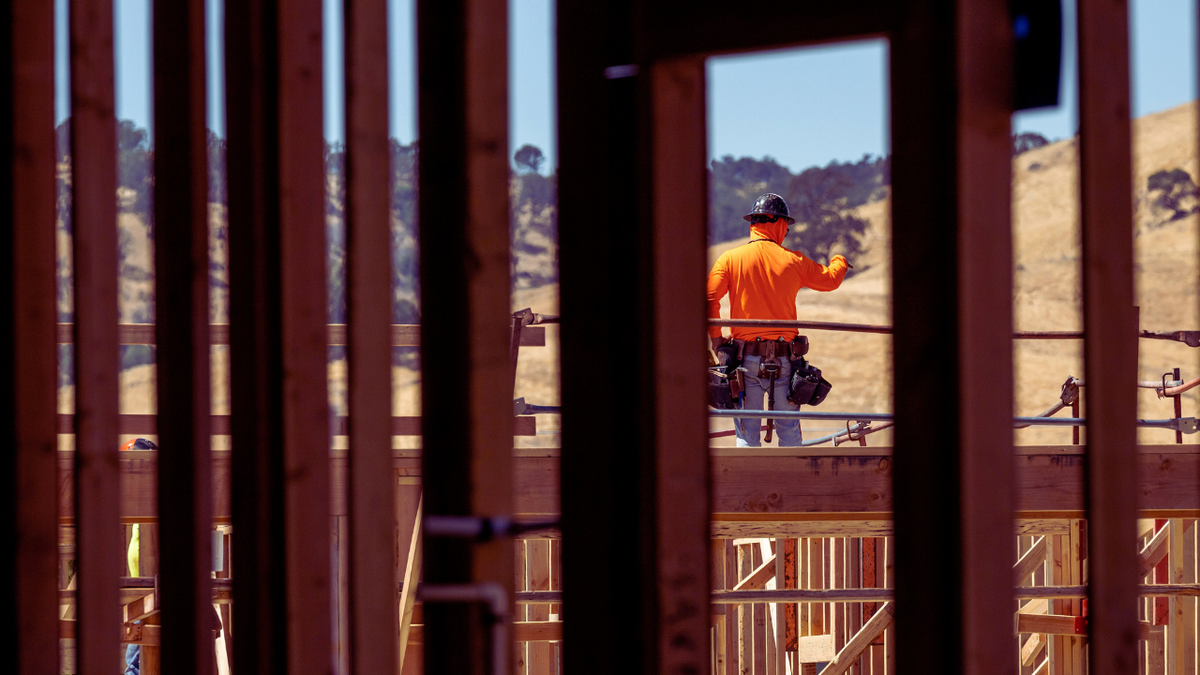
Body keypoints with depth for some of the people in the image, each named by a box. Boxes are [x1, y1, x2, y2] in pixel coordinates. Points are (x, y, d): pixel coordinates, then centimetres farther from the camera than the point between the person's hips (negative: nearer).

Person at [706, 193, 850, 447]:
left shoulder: (730, 259, -2)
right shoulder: (793, 261, 2)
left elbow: (709, 297, -11)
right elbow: (830, 279, 18)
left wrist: (715, 336, 3)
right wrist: (839, 262, 42)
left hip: (746, 358, -1)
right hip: (784, 358, 1)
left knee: (747, 434, 3)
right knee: (789, 432, 10)